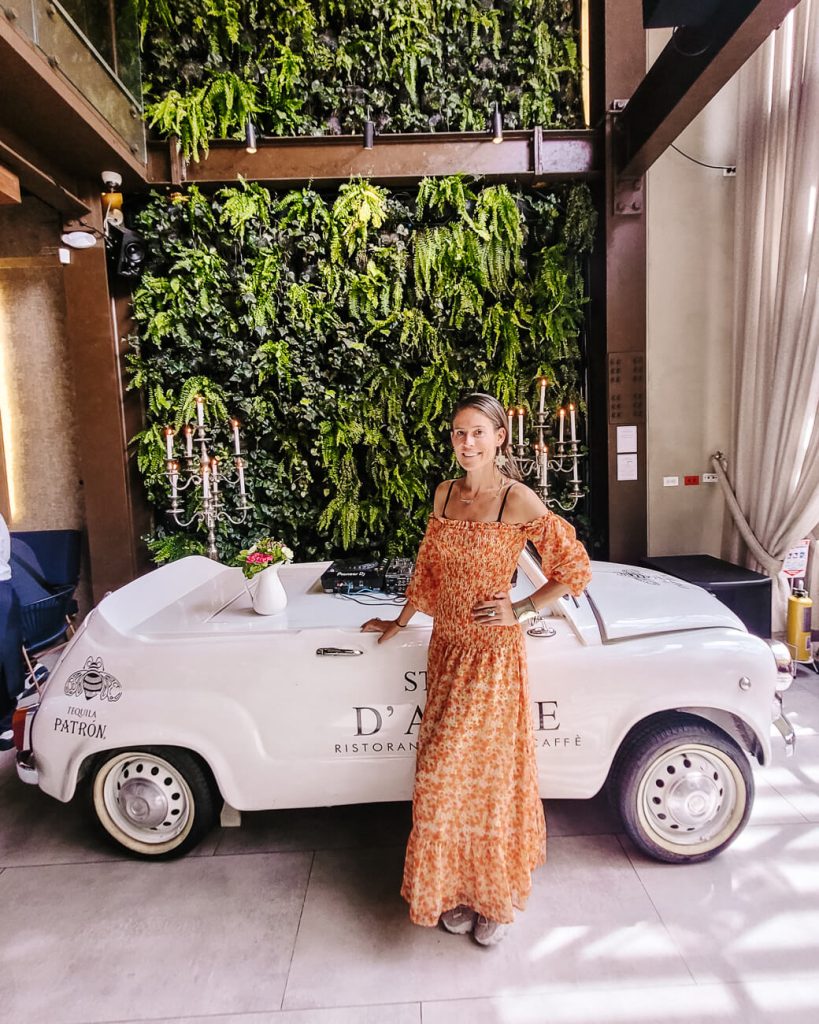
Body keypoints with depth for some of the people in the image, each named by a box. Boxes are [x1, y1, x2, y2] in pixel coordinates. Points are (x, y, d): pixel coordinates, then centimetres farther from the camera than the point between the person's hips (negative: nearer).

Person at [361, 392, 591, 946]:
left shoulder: (518, 500, -14)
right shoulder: (446, 493, 5)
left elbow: (575, 569, -10)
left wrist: (520, 610, -11)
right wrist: (400, 622, 20)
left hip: (494, 654, -5)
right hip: (446, 649, 6)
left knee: (488, 773, 6)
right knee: (449, 773, 13)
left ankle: (496, 895, 30)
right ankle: (458, 888, 34)